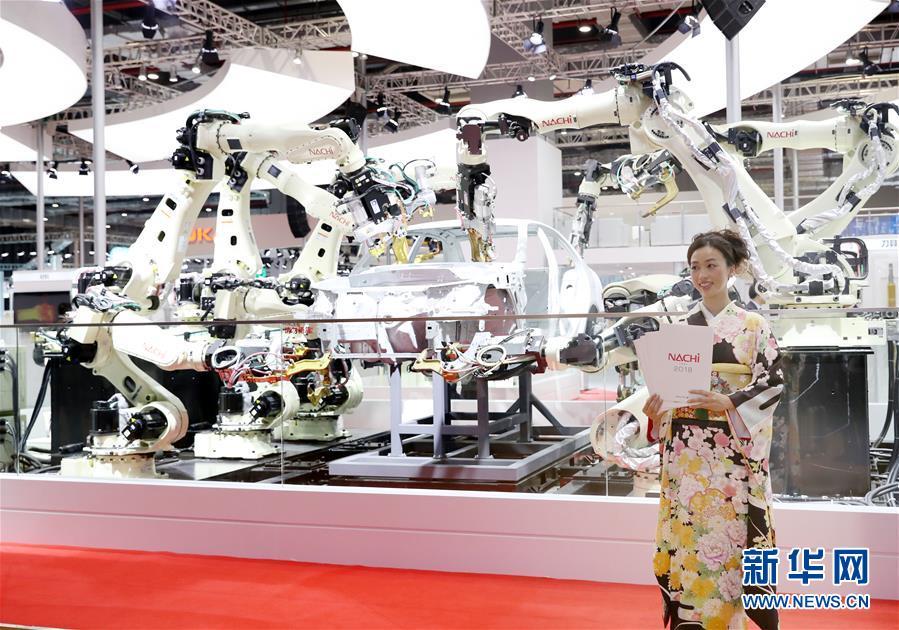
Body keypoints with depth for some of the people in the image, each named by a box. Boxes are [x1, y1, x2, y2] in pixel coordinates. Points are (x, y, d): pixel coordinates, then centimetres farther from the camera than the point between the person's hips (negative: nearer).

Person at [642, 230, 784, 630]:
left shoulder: (753, 325, 1)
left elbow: (773, 382, -6)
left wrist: (728, 402, -19)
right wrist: (653, 409, -9)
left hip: (732, 450, -3)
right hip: (685, 449, 3)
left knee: (733, 536, -4)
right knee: (686, 535, 3)